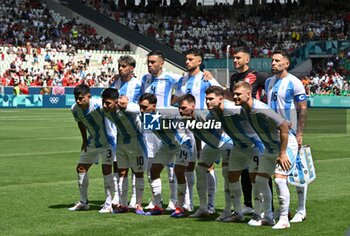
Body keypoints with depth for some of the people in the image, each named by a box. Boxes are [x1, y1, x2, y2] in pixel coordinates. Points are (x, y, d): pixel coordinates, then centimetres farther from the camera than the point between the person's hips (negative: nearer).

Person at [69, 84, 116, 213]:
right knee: (81, 168, 8)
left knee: (106, 170, -15)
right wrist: (85, 140, 11)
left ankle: (108, 204, -4)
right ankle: (83, 202, 22)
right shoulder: (75, 109, -10)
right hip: (92, 142, 7)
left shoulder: (98, 105, -30)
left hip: (107, 141, -7)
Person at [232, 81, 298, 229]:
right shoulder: (244, 109, -5)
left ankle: (284, 219, -8)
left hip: (286, 145, -9)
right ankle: (268, 217, 17)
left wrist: (282, 153, -27)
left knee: (279, 179, -19)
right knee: (260, 179, 6)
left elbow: (284, 127, -31)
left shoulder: (260, 110, -32)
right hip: (270, 148, 9)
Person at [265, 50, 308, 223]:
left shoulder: (294, 83, -10)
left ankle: (301, 210, 7)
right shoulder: (269, 82, 11)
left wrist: (299, 134, -17)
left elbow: (303, 109, -11)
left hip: (291, 133, -6)